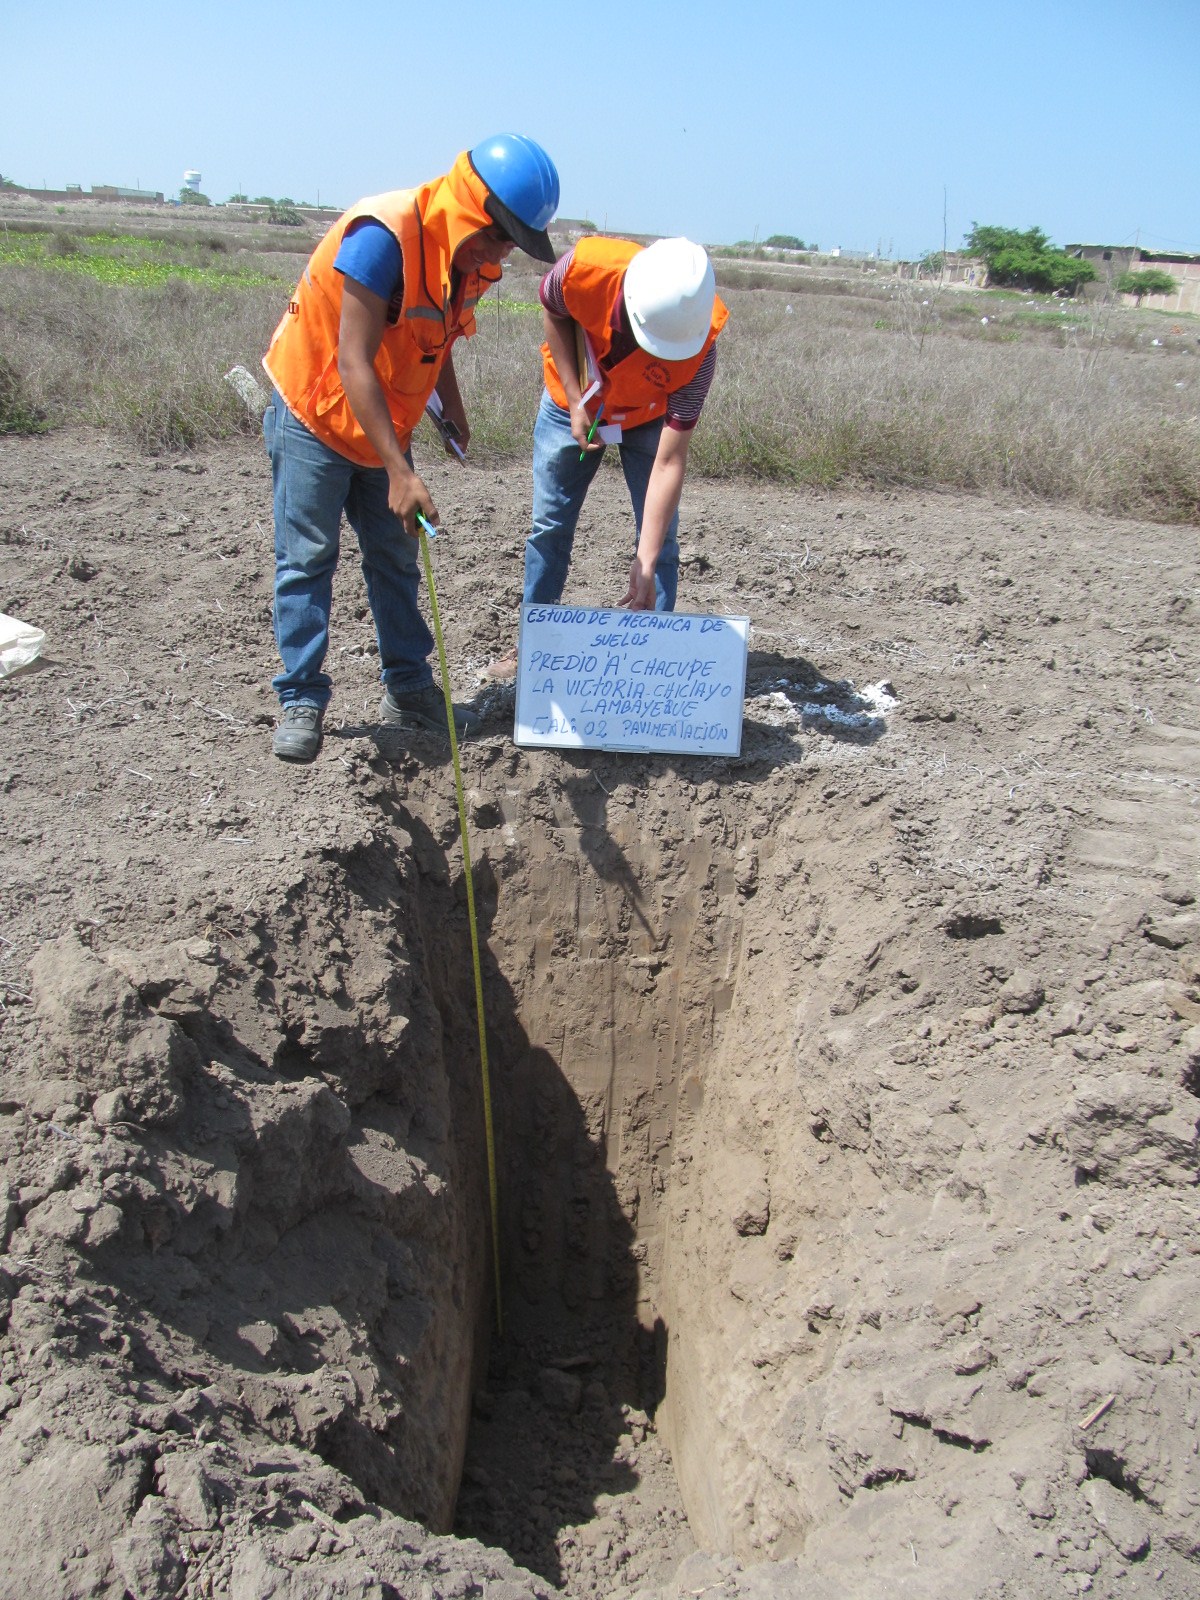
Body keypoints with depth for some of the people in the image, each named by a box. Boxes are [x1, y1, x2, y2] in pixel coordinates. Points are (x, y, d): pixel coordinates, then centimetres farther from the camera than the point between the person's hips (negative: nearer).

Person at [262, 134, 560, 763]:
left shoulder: (471, 255, -4)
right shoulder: (384, 235, -29)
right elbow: (353, 363, -33)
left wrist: (453, 411, 6)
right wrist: (399, 471, -38)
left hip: (382, 421, 7)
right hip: (314, 410, -7)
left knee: (395, 556, 9)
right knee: (306, 559, -5)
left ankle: (408, 689, 18)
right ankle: (300, 701, 2)